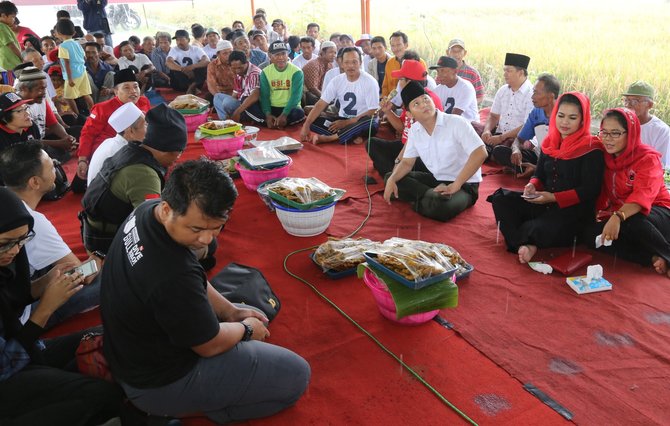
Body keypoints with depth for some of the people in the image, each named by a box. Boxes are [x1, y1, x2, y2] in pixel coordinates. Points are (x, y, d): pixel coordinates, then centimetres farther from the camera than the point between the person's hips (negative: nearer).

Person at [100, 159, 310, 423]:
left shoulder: (147, 211, -13)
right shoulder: (172, 277, -40)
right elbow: (211, 345, -21)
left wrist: (229, 310, 3)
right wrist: (246, 329, -2)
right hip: (159, 384, -8)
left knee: (255, 317, 23)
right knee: (296, 375, -5)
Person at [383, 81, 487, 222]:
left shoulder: (457, 123, -19)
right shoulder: (414, 131, 1)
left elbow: (480, 153, -25)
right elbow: (407, 162, 9)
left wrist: (456, 185, -29)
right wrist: (392, 180, -13)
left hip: (464, 184, -7)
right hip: (436, 179, 7)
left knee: (440, 206, -39)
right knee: (390, 179, -2)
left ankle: (429, 198, -4)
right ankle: (433, 197, -13)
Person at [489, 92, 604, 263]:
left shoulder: (592, 149, -11)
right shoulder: (550, 142, 9)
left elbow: (590, 191, -14)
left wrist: (554, 197, -21)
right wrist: (533, 186, -9)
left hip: (575, 211, -7)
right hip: (545, 204, 7)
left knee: (541, 230, -38)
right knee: (501, 198, -11)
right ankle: (525, 244, -27)